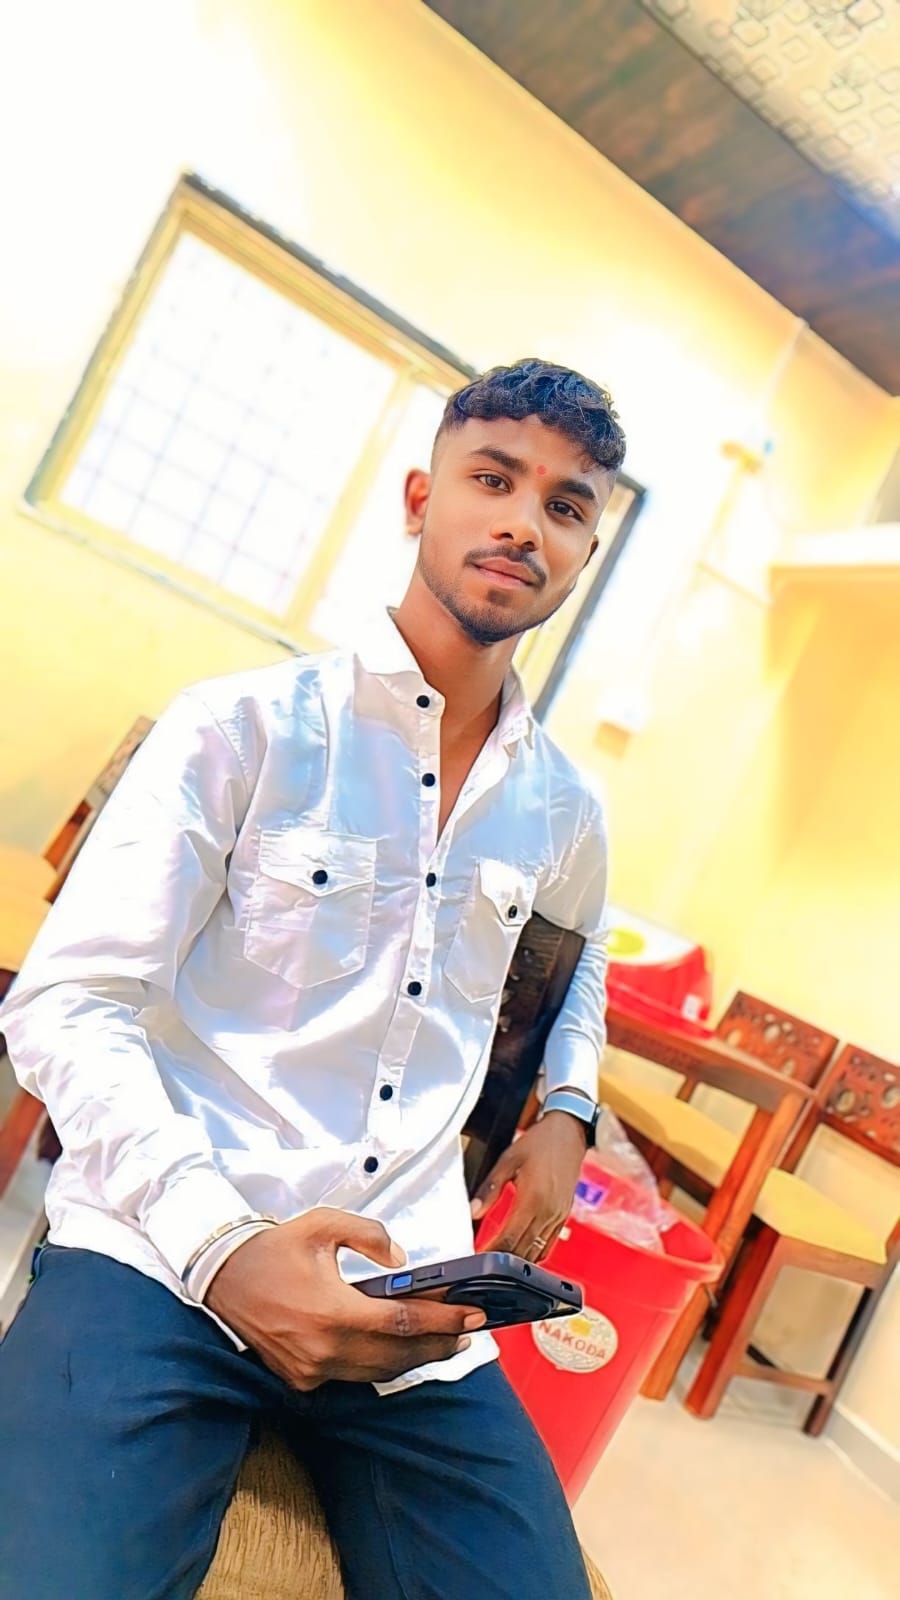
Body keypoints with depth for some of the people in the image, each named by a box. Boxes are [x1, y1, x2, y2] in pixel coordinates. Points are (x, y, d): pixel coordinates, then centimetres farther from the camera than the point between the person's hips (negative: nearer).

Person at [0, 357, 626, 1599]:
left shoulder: (563, 808, 9)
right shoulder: (241, 728, -6)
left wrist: (567, 1108, 16)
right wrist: (221, 1243, -24)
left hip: (411, 1292, 5)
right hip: (163, 1253, -4)